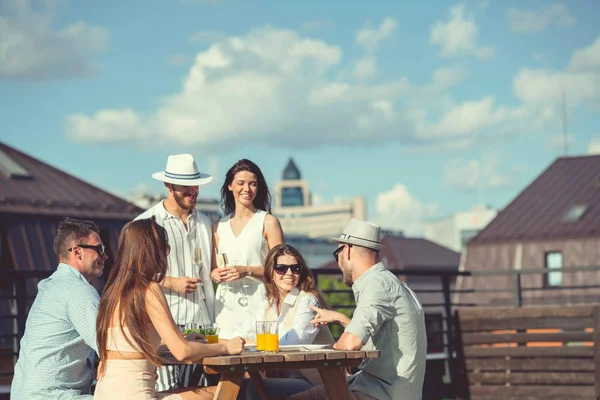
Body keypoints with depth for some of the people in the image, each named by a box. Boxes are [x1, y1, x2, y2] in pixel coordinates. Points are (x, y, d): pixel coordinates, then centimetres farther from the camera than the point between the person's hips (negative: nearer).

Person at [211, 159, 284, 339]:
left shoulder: (268, 222, 2)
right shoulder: (219, 226, 15)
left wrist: (248, 270, -16)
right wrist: (215, 274, 0)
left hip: (257, 303, -4)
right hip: (226, 305, 4)